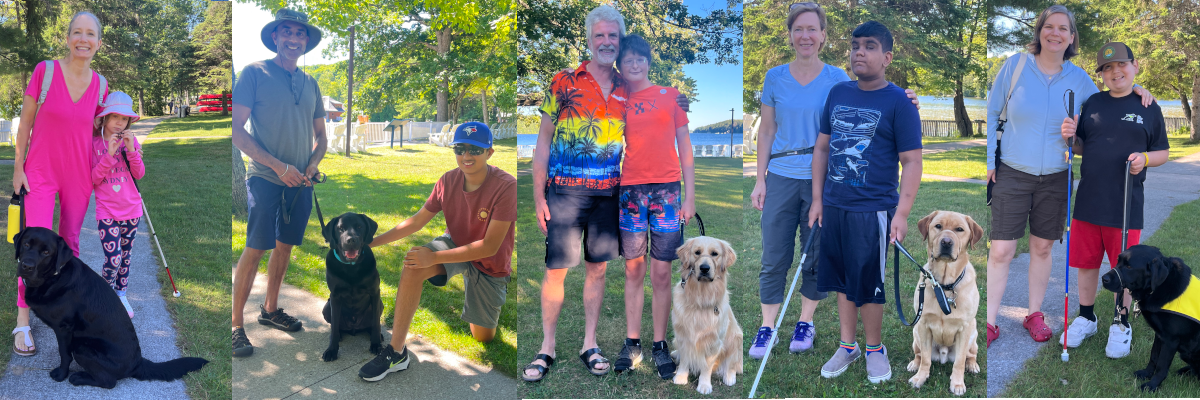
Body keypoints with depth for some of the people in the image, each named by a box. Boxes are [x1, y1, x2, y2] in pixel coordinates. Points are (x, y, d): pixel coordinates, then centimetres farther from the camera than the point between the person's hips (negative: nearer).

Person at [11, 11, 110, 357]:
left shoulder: (100, 85, -2)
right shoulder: (45, 71, -11)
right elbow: (25, 122, -4)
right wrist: (18, 168, -4)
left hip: (78, 176, 3)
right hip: (41, 173, -3)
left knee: (70, 243, 12)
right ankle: (22, 322, 0)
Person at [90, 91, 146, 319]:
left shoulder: (130, 141, 3)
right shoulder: (93, 143, -5)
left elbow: (139, 174, -3)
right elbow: (92, 179, -10)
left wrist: (131, 150, -17)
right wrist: (109, 155, -21)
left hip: (131, 209, 3)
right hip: (106, 211, -3)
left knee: (125, 256, 13)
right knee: (113, 259, -11)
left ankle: (121, 295, 29)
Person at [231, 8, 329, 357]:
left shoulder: (310, 83, 13)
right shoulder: (254, 73, -3)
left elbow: (320, 134, 19)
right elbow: (237, 130, -9)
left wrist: (311, 166, -2)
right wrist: (278, 166, -16)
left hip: (301, 183, 5)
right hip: (265, 178, -5)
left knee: (285, 246, 12)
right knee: (255, 250, -7)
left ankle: (270, 310, 27)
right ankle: (236, 325, 1)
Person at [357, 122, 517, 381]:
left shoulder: (505, 187, -31)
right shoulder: (448, 181, -15)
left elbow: (490, 246, -31)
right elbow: (417, 221, -5)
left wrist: (435, 257, -35)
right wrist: (372, 242, -12)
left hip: (490, 264, -3)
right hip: (455, 243, 3)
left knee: (483, 338, 8)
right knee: (412, 266, -30)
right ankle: (396, 352, -21)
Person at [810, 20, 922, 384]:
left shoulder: (898, 102, -8)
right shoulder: (837, 94, 7)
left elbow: (912, 162, -10)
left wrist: (902, 213, -16)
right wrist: (817, 200, 8)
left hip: (873, 210, -5)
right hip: (833, 207, 5)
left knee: (869, 284, 6)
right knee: (842, 280, 14)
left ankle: (874, 347, 27)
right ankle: (847, 346, 30)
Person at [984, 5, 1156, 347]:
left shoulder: (1078, 78, 3)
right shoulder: (1016, 65, -5)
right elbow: (992, 113, 0)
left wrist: (1133, 91, -1)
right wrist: (989, 160, -4)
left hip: (1055, 178, 3)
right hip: (1011, 175, -3)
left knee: (1042, 248, 12)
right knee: (1000, 252, -5)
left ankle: (1034, 315, 27)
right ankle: (990, 322, 6)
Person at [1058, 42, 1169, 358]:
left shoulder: (1149, 108, 2)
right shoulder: (1092, 103, 8)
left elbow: (1163, 152, 7)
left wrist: (1144, 158, -15)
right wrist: (1069, 137, -9)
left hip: (1126, 204, -2)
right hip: (1088, 200, 2)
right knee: (1086, 263, 11)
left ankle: (1121, 324, 25)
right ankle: (1085, 318, 28)